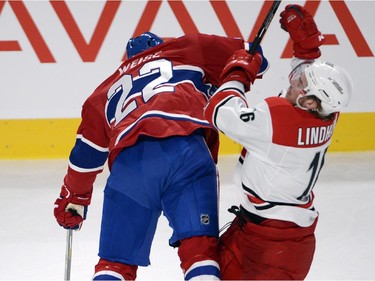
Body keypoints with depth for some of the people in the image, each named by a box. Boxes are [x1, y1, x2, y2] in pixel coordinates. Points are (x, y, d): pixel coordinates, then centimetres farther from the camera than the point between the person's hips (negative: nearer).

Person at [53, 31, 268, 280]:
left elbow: (86, 156, 33)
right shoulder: (187, 49, 30)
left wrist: (72, 201, 46)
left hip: (129, 163, 2)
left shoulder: (105, 92, 36)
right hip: (186, 148, -2)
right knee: (200, 249, -3)